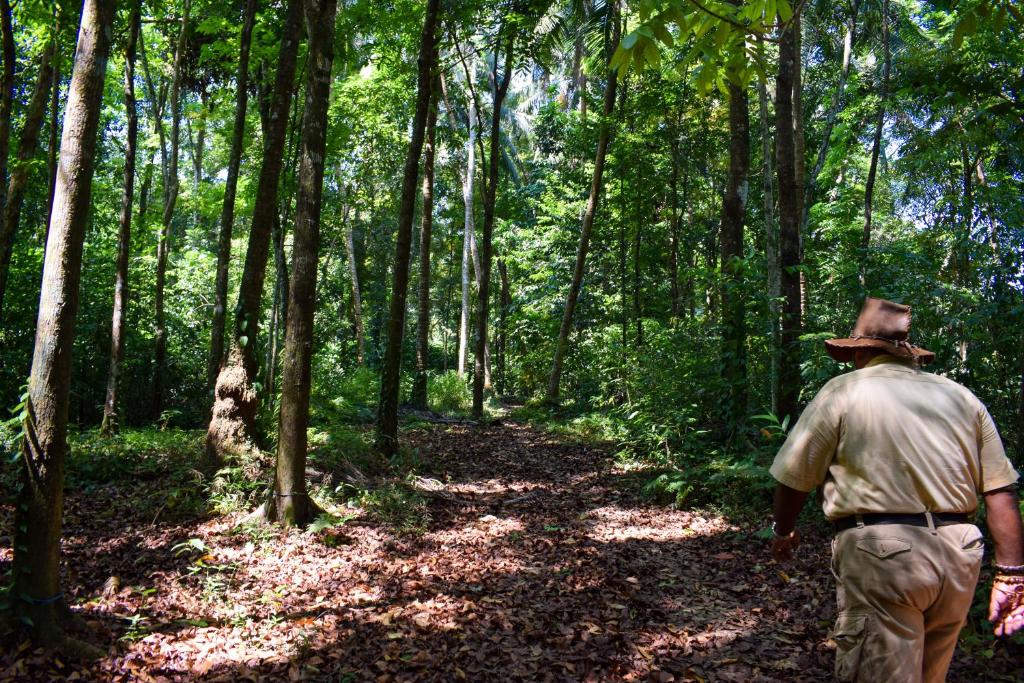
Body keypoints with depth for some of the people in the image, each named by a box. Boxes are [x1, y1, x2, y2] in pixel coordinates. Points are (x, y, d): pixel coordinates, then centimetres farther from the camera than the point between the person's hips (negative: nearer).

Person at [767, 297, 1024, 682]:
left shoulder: (843, 391, -1)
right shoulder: (961, 397, 12)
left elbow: (793, 478, 0)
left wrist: (783, 531, 17)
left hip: (881, 553, -6)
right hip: (959, 557, 6)